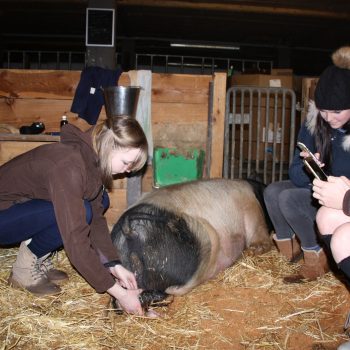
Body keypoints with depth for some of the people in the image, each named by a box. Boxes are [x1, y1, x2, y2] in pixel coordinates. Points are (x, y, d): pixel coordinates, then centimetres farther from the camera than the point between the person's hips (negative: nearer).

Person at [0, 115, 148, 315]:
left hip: (22, 205, 9)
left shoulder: (92, 157, -6)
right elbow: (76, 242, -34)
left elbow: (96, 218, -2)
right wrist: (118, 292, -30)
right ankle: (25, 269, -6)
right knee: (81, 212, -27)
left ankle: (36, 259, 4)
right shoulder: (68, 166, -33)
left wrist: (115, 266, -13)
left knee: (99, 200, -2)